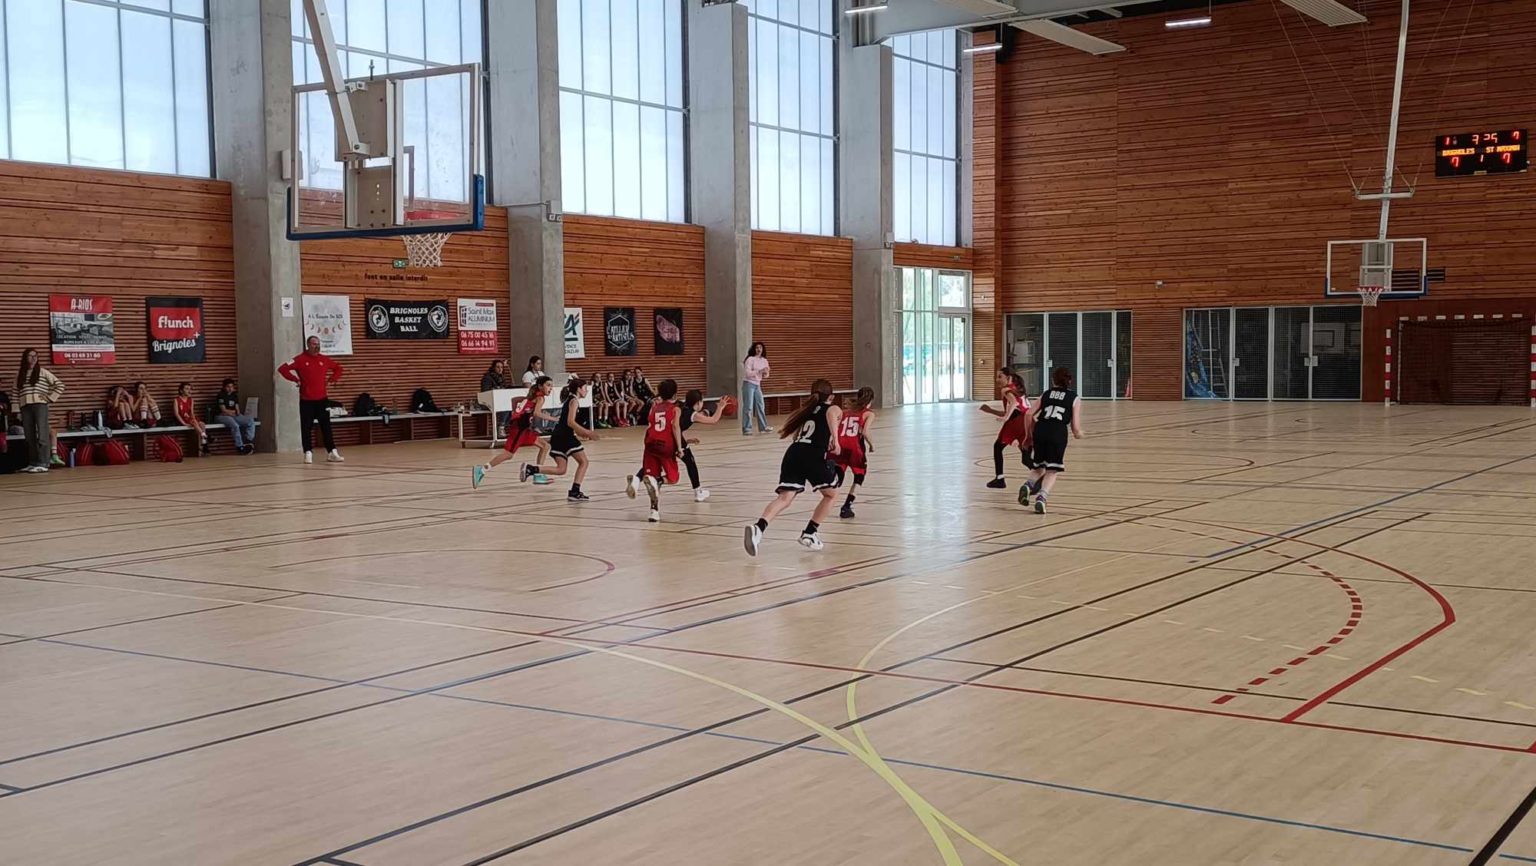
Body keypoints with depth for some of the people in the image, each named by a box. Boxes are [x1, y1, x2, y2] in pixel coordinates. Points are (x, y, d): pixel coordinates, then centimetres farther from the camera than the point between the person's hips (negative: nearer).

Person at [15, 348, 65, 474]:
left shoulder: (43, 371, 4)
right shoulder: (20, 373, 15)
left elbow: (60, 385, 4)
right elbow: (16, 391, 16)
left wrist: (50, 398, -2)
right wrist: (17, 406, 7)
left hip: (40, 404, -4)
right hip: (25, 407, 4)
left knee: (42, 435, -11)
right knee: (29, 437, 5)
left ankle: (43, 463, -14)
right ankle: (33, 463, 11)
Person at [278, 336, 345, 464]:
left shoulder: (324, 360, 6)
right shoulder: (300, 359, -6)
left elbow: (338, 368, 21)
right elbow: (283, 369, -12)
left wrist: (331, 380, 8)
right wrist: (296, 380, -12)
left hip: (322, 399, 3)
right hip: (306, 400, -3)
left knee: (326, 426, 4)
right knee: (307, 427, -1)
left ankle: (332, 452, 7)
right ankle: (308, 453, 4)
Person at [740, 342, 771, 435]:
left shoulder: (764, 360, 9)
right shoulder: (750, 359, -11)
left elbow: (765, 374, 15)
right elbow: (747, 373, -20)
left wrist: (766, 373, -9)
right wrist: (759, 371, -25)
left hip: (757, 385, 7)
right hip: (748, 384, -7)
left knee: (761, 406, 9)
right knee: (748, 407, -7)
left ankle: (763, 427, 19)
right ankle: (746, 429, -4)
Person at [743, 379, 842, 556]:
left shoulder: (807, 410, 32)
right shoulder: (834, 409, 17)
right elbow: (831, 415, -8)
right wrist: (835, 440, -20)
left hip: (793, 452, 4)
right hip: (814, 455, -4)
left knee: (785, 498, -10)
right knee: (830, 494, 21)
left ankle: (758, 528, -35)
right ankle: (809, 533, 14)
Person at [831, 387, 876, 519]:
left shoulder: (846, 412, 25)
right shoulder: (869, 413, 11)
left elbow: (835, 428, 11)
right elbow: (865, 432, -6)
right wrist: (871, 445, 9)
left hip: (841, 446, 3)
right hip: (855, 446, -3)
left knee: (837, 477, 3)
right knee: (859, 477, 17)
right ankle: (846, 507, 2)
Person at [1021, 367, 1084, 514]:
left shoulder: (1045, 395, 21)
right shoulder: (1074, 398, 14)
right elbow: (1076, 428, 7)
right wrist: (1078, 434, 29)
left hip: (1040, 430, 3)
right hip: (1059, 432, -3)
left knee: (1038, 467, 22)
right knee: (1052, 470, 10)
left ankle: (1028, 485, -6)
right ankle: (1042, 497, -11)